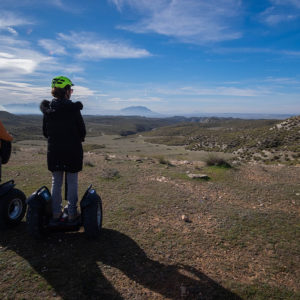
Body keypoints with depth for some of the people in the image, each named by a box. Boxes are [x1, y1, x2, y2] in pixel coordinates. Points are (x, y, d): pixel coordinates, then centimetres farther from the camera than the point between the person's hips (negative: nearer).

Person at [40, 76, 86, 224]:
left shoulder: (48, 109, 1)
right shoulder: (73, 108, -13)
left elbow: (45, 132, 5)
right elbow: (82, 131, -7)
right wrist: (78, 139, 14)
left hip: (54, 151, 4)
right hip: (72, 151, -4)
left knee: (56, 182, 13)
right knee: (72, 182, 7)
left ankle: (56, 214, 20)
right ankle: (72, 214, 14)